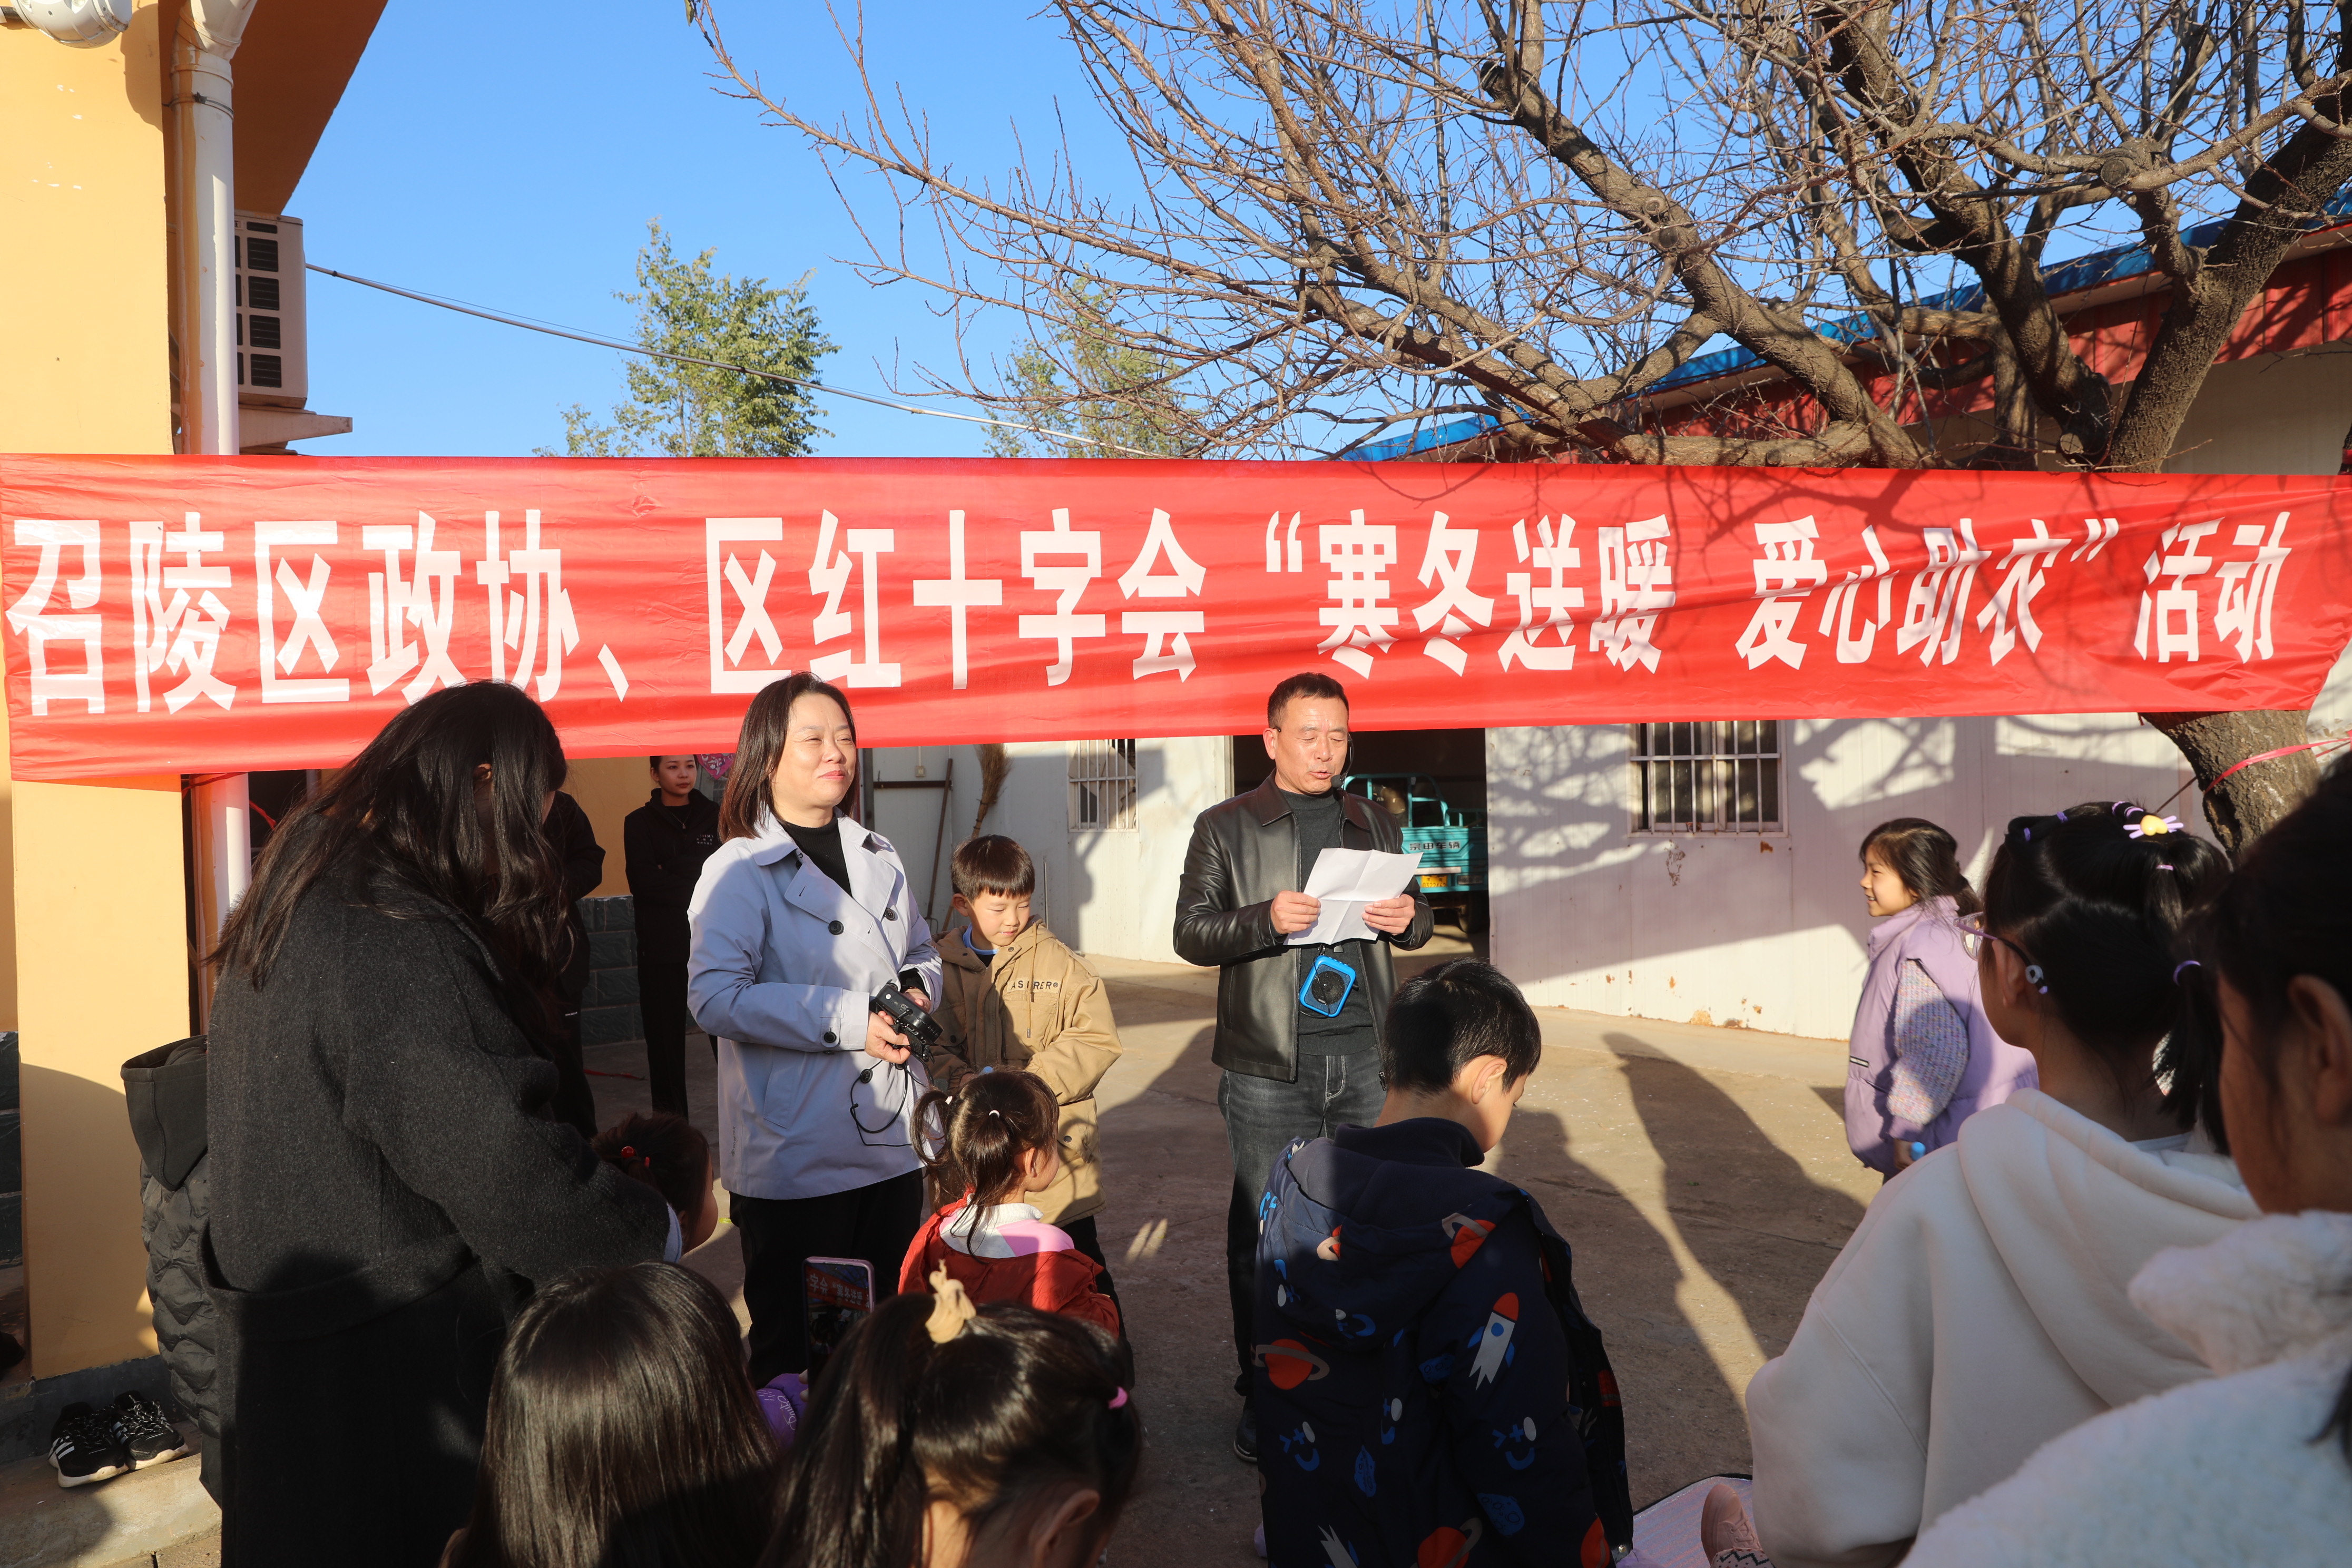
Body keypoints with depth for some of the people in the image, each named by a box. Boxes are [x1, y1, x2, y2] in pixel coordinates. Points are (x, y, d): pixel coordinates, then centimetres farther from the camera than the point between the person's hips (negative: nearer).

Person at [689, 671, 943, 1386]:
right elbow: (716, 996, -20)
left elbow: (920, 952, 23)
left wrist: (915, 990, -1)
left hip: (892, 1139, 6)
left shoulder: (879, 858, 12)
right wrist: (849, 1020, -23)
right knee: (794, 1348, 5)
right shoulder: (740, 871, -10)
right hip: (795, 1155, -6)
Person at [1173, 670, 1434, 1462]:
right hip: (1270, 1065, -3)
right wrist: (1269, 919, -20)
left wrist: (1410, 917, -3)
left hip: (1365, 1057, 3)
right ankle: (1262, 1394, 15)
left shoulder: (1376, 826, 15)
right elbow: (1191, 932, -3)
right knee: (1264, 1227, 1)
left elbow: (1416, 919, 21)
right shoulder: (1226, 828, 3)